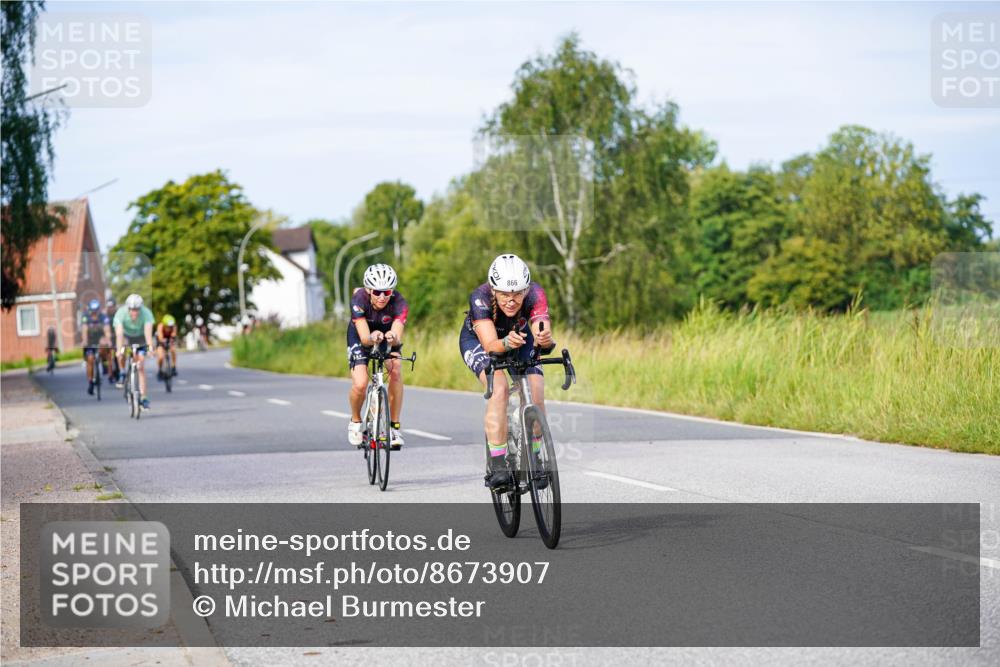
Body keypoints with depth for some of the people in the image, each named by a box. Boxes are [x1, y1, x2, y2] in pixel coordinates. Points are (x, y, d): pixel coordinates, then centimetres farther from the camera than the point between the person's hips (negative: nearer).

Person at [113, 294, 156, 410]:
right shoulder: (121, 313, -32)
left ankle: (143, 397, -6)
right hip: (126, 336, 1)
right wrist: (120, 349, -55)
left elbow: (148, 331, -44)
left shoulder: (146, 313, -32)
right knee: (121, 354, -27)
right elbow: (119, 333, -42)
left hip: (140, 337, -1)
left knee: (141, 367, -9)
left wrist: (150, 347, -60)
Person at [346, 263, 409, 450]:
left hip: (387, 338, 1)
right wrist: (372, 338, -64)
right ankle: (355, 422, 11)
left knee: (396, 372, -26)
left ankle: (394, 425, -13)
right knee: (360, 384, -20)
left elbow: (398, 337, -44)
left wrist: (393, 337, -67)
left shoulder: (399, 303, -32)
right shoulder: (359, 300, -34)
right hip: (360, 337, -1)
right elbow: (364, 338, -41)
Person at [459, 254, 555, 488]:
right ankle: (497, 466, -26)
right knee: (499, 388, -29)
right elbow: (490, 345, -45)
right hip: (478, 340, -2)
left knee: (536, 394, -18)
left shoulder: (535, 294, -33)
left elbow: (542, 333, -44)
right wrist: (506, 343, -66)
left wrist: (545, 339, -67)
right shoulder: (480, 297, -37)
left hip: (519, 338, 2)